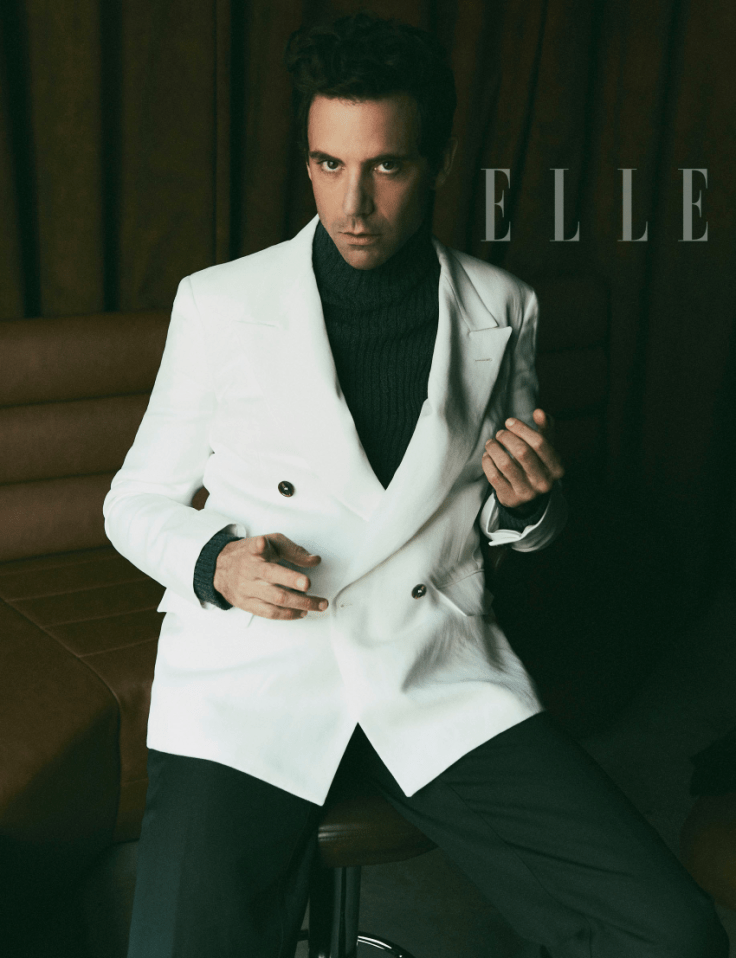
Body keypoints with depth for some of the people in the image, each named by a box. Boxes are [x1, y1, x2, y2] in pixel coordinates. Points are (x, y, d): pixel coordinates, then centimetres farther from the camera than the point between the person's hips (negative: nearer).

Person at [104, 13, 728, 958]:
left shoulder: (502, 311, 9)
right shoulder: (218, 303, 2)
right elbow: (137, 499, 10)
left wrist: (526, 504, -5)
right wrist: (216, 562, -12)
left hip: (441, 672, 2)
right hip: (250, 671, -1)